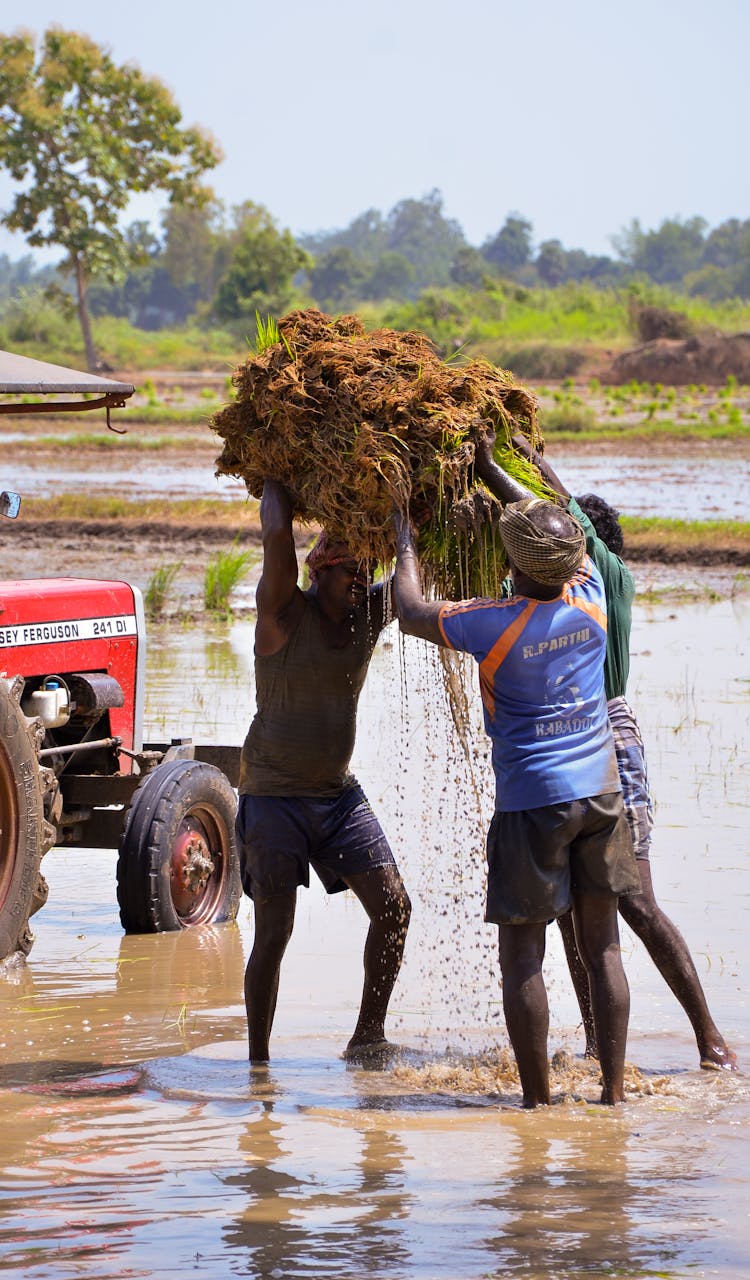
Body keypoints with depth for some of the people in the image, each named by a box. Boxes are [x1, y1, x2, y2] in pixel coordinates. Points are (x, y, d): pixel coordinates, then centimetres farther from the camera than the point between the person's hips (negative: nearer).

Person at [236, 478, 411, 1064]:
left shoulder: (370, 611, 2)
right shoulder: (285, 613, -14)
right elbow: (277, 534, -28)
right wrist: (276, 478, -15)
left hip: (338, 790, 6)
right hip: (273, 792, -5)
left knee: (393, 906, -4)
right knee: (273, 932, -4)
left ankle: (368, 1035, 8)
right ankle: (258, 1061, 6)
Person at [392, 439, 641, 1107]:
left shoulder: (493, 625, -15)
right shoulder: (589, 599, -2)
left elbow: (411, 611, 2)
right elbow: (562, 531, 18)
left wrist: (405, 540, 18)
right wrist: (489, 470, 25)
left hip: (532, 801, -5)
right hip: (601, 789, 5)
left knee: (522, 955, 2)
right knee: (602, 946, 10)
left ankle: (538, 1099, 2)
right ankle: (614, 1089, 10)